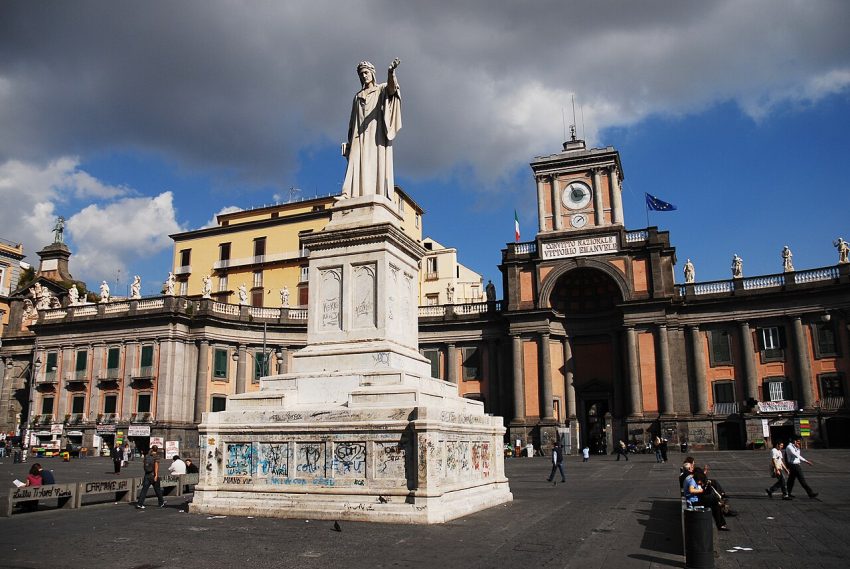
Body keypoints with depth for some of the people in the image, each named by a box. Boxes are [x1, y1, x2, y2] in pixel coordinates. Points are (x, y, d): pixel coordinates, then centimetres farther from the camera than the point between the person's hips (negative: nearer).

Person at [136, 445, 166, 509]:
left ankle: (139, 504, -9)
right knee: (158, 490, 10)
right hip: (153, 475, -4)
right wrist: (156, 475, -22)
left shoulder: (146, 456, 7)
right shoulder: (156, 457, -9)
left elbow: (144, 465, 14)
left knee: (144, 490, 1)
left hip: (147, 475, 4)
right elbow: (156, 466, -18)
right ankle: (161, 503, 23)